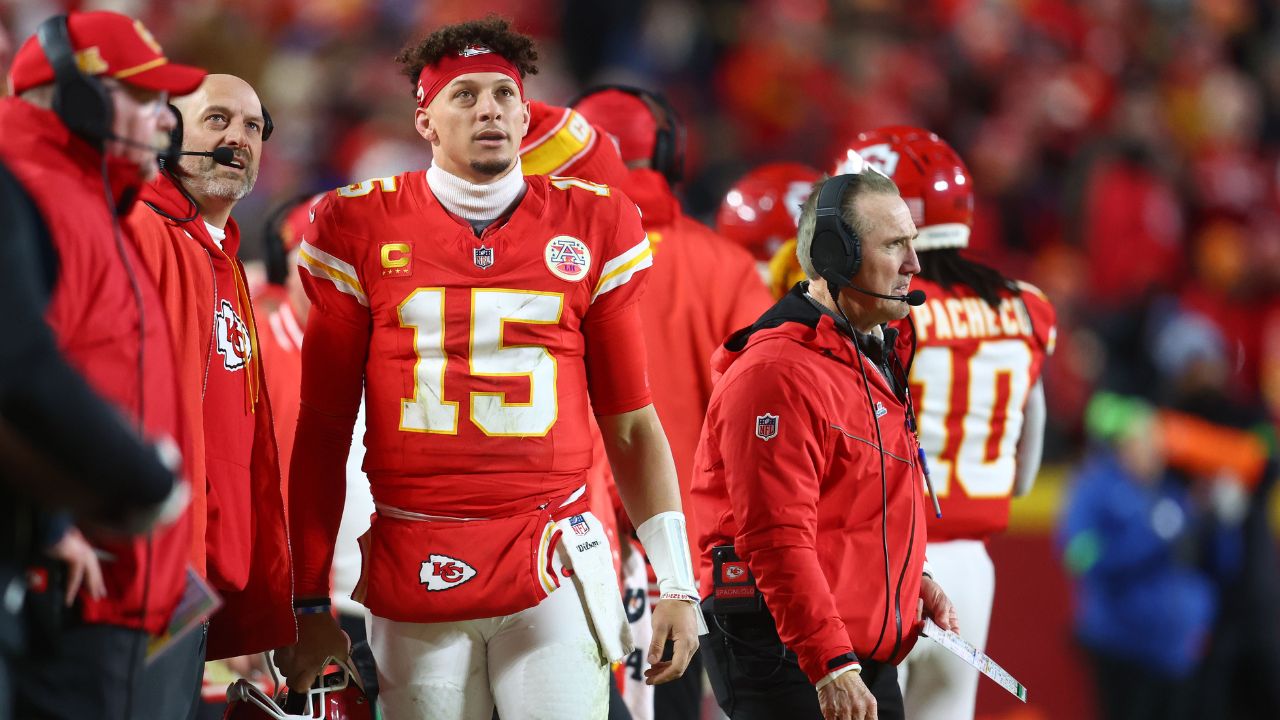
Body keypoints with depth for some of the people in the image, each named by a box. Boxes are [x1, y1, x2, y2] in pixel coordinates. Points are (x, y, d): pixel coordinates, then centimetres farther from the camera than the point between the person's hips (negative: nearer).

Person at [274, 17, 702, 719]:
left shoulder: (592, 227, 9)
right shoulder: (361, 230, 6)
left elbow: (631, 426, 12)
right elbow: (323, 429, 8)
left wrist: (675, 586, 5)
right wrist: (310, 602, 4)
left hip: (554, 565, 0)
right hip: (414, 574, 0)